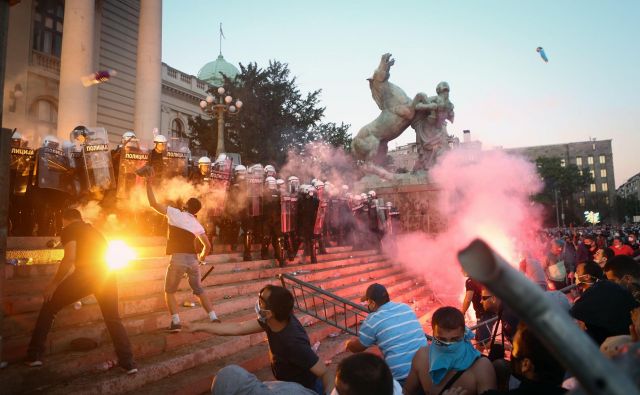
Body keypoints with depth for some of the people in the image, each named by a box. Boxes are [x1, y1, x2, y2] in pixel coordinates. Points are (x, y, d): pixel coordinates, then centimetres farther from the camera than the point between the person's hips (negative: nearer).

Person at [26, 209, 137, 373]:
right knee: (113, 318, 16)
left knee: (49, 306, 18)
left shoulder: (69, 230, 10)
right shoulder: (93, 231, 32)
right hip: (108, 274, 6)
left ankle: (34, 356, 20)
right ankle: (128, 363, 13)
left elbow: (70, 258, -6)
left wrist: (54, 284, 3)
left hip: (86, 273, -5)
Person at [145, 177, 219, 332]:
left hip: (178, 259, -4)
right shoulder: (197, 225, 15)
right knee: (199, 291, 18)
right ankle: (214, 318, 13)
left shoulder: (175, 213, 4)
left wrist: (149, 183, 14)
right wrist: (201, 258, 29)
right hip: (193, 259, 4)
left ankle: (176, 322, -2)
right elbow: (207, 246, 11)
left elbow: (153, 203, 4)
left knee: (169, 292, 12)